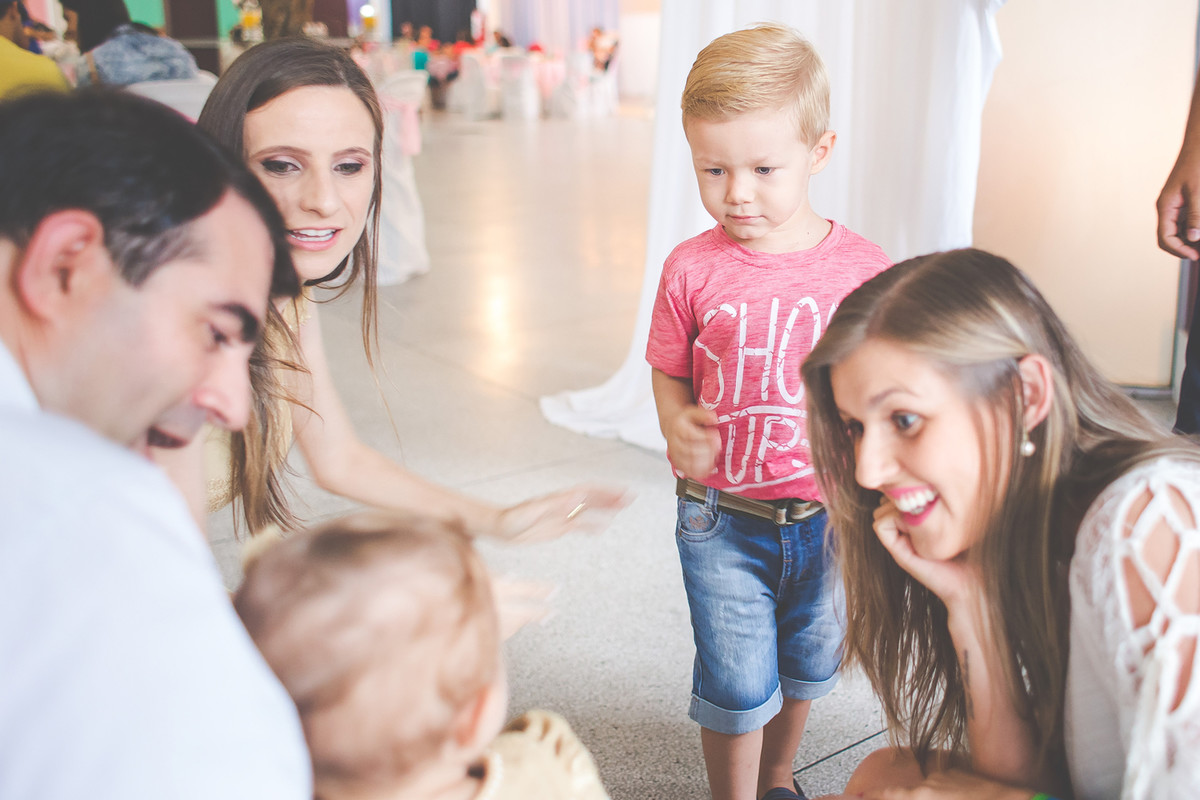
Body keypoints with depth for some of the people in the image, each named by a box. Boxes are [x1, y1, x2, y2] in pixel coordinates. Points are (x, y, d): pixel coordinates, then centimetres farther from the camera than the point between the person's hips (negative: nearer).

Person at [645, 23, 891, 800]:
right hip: (722, 521, -1)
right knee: (738, 684, 5)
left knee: (807, 668, 22)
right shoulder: (692, 270, -10)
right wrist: (677, 426, -20)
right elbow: (672, 376, 0)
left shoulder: (865, 270, -10)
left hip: (829, 515, 2)